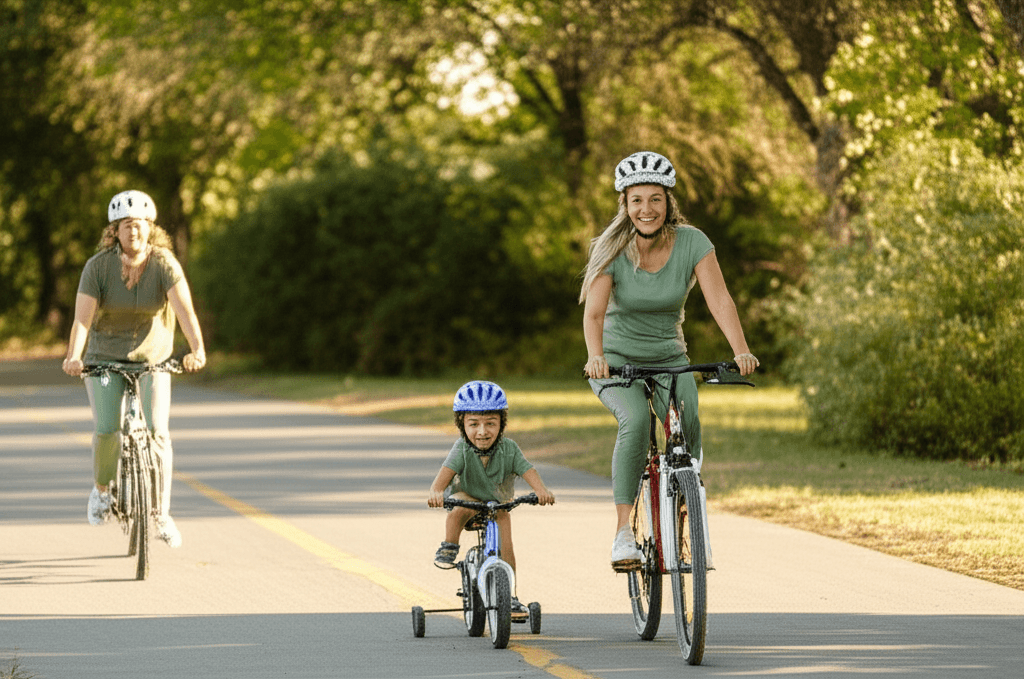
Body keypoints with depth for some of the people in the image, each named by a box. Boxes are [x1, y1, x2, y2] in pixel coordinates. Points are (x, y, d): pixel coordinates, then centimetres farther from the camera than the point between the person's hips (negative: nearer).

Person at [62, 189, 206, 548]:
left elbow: (185, 309, -29)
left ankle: (162, 515, 0)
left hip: (153, 358, 0)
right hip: (104, 359, 0)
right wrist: (73, 357, -41)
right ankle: (102, 489, 14)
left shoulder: (165, 265, -15)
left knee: (157, 431, -14)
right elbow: (82, 317, -23)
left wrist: (197, 350, -45)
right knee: (107, 430, -17)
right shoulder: (98, 266, -14)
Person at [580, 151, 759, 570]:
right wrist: (595, 357, -47)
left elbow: (720, 300, -22)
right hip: (617, 360, -2)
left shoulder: (691, 243, -12)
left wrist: (741, 352, -38)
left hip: (669, 358, 2)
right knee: (636, 421, -32)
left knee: (688, 424, -26)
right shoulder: (612, 249, -16)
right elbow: (594, 311, -27)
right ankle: (623, 533, -27)